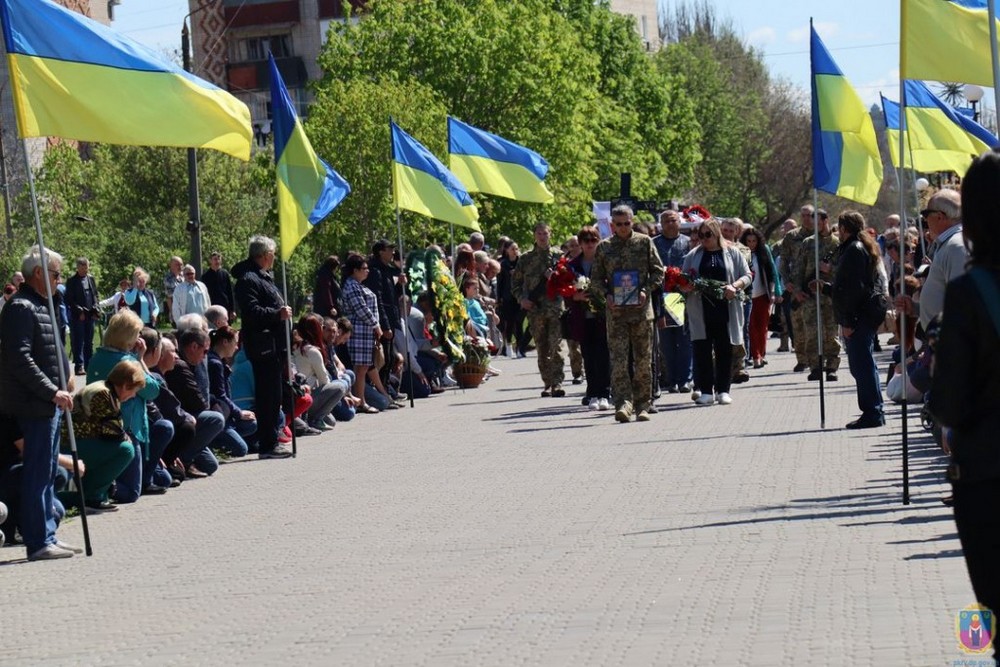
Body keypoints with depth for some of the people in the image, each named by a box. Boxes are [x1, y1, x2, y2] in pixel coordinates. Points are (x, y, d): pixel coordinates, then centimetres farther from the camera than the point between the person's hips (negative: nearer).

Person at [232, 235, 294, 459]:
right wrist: (278, 314, -26)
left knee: (273, 395, 14)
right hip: (264, 346, -11)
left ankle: (271, 441, 21)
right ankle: (267, 445, -8)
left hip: (275, 346, 11)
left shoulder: (264, 277, 21)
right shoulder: (248, 280, -14)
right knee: (268, 396, -10)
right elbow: (251, 312, -24)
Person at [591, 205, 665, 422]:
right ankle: (623, 404, -14)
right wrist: (606, 295, -8)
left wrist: (646, 291, -9)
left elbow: (658, 271, 7)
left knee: (643, 360, 4)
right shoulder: (603, 247, 7)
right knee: (618, 359, -10)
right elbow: (595, 279, 10)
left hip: (641, 309, 0)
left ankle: (642, 405, 12)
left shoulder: (644, 242, 6)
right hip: (616, 311, 0)